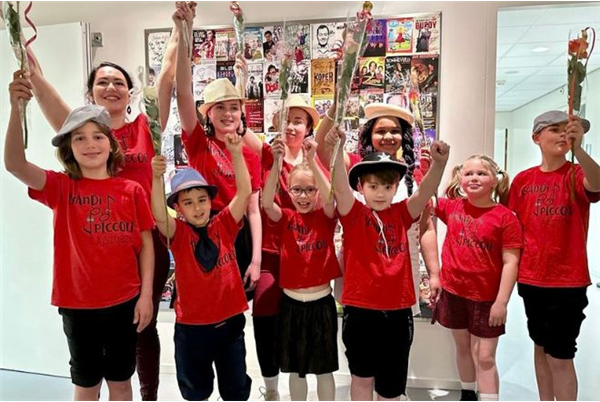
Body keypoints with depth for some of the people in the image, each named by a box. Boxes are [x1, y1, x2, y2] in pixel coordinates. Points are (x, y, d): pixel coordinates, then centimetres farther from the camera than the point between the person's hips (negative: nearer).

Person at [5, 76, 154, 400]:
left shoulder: (132, 190, -4)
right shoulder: (61, 188, -5)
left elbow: (146, 244, -1)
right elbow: (14, 164, -23)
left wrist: (146, 295, -4)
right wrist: (16, 107, -36)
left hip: (125, 301, 1)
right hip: (78, 304, -1)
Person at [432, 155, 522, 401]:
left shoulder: (505, 217, -12)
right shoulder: (452, 207, -1)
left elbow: (510, 262, -13)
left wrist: (501, 302, -16)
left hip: (486, 298, -4)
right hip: (452, 292, 4)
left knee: (485, 357, 3)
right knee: (463, 348, 20)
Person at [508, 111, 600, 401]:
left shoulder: (576, 175, -9)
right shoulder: (523, 179, 2)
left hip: (568, 280, -4)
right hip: (531, 278, 4)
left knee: (560, 355, 2)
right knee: (541, 347, 17)